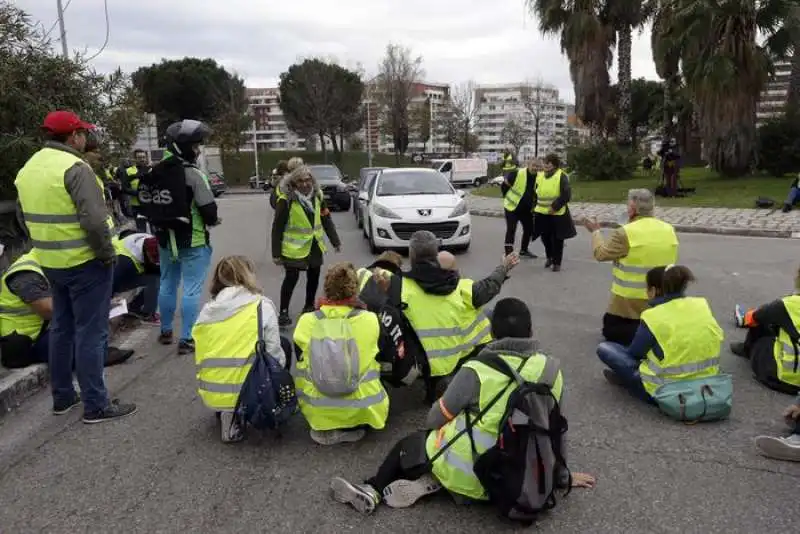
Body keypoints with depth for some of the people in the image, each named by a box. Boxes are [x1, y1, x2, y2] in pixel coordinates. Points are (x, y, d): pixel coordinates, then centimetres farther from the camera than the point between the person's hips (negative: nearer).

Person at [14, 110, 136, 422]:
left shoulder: (28, 168, 10)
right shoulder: (75, 168, -18)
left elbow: (25, 218, 17)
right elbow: (94, 220, -25)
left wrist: (46, 246, 20)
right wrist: (107, 253, -12)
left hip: (50, 262, 9)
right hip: (85, 263, -8)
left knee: (61, 329, 18)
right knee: (90, 333, -1)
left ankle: (62, 397, 30)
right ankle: (96, 405, 6)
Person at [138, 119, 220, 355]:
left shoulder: (154, 172, 3)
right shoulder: (193, 174, -19)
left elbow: (146, 205, 8)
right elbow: (209, 209, -18)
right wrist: (212, 221, 3)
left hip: (165, 239, 7)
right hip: (193, 241, -7)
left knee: (167, 285, 20)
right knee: (191, 290, -1)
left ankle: (166, 332, 33)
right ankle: (186, 340, 1)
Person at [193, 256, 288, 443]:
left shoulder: (207, 309, 7)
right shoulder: (262, 305, -6)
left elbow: (201, 356, 9)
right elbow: (274, 354, -6)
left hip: (209, 395, 5)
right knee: (284, 345, 20)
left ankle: (226, 412, 17)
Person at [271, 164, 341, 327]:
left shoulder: (317, 195, 0)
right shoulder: (286, 199, -16)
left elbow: (326, 219, 8)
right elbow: (277, 227, -14)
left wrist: (336, 241, 6)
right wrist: (276, 253, -14)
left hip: (314, 245, 6)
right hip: (294, 247, -6)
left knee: (314, 276, 14)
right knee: (291, 278, -5)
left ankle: (309, 306, 32)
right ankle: (283, 312, 6)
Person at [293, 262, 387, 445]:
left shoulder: (307, 321, -11)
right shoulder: (369, 319, -14)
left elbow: (302, 358, 6)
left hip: (317, 409, 1)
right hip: (361, 409, 0)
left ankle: (326, 429, 14)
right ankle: (351, 428, 9)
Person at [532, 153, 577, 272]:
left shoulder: (561, 176, -12)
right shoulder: (540, 176, 7)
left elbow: (566, 195, -17)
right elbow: (535, 193, 17)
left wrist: (554, 207, -20)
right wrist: (535, 207, 7)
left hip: (557, 214, -5)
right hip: (542, 213, 5)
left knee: (557, 239, 3)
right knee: (545, 237, 12)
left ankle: (557, 263, 16)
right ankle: (550, 257, 36)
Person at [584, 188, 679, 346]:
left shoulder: (625, 233, -18)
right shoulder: (669, 230, 1)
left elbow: (601, 253, -6)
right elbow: (668, 260, 14)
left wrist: (595, 231, 11)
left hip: (631, 299, -6)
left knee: (609, 329, 11)